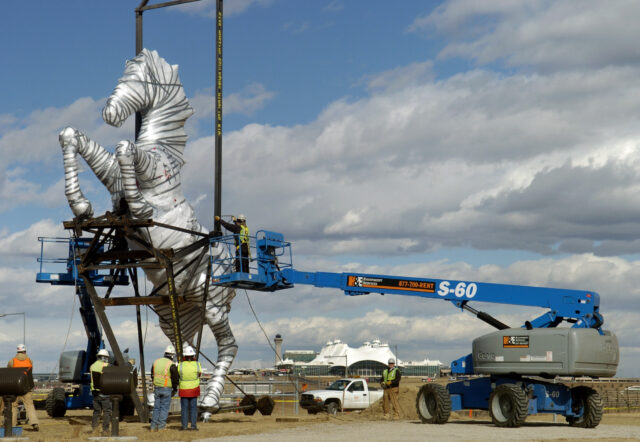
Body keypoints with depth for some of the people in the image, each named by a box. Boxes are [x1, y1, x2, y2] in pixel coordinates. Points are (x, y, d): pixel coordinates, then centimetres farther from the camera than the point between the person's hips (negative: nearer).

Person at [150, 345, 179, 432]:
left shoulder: (156, 362, 6)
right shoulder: (171, 365, -13)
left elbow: (153, 375, 15)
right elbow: (175, 378, -10)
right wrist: (175, 389, 5)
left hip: (157, 388, 5)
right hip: (166, 388, -5)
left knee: (157, 407, 13)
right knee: (164, 408, 2)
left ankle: (153, 426, 13)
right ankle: (161, 426, 0)